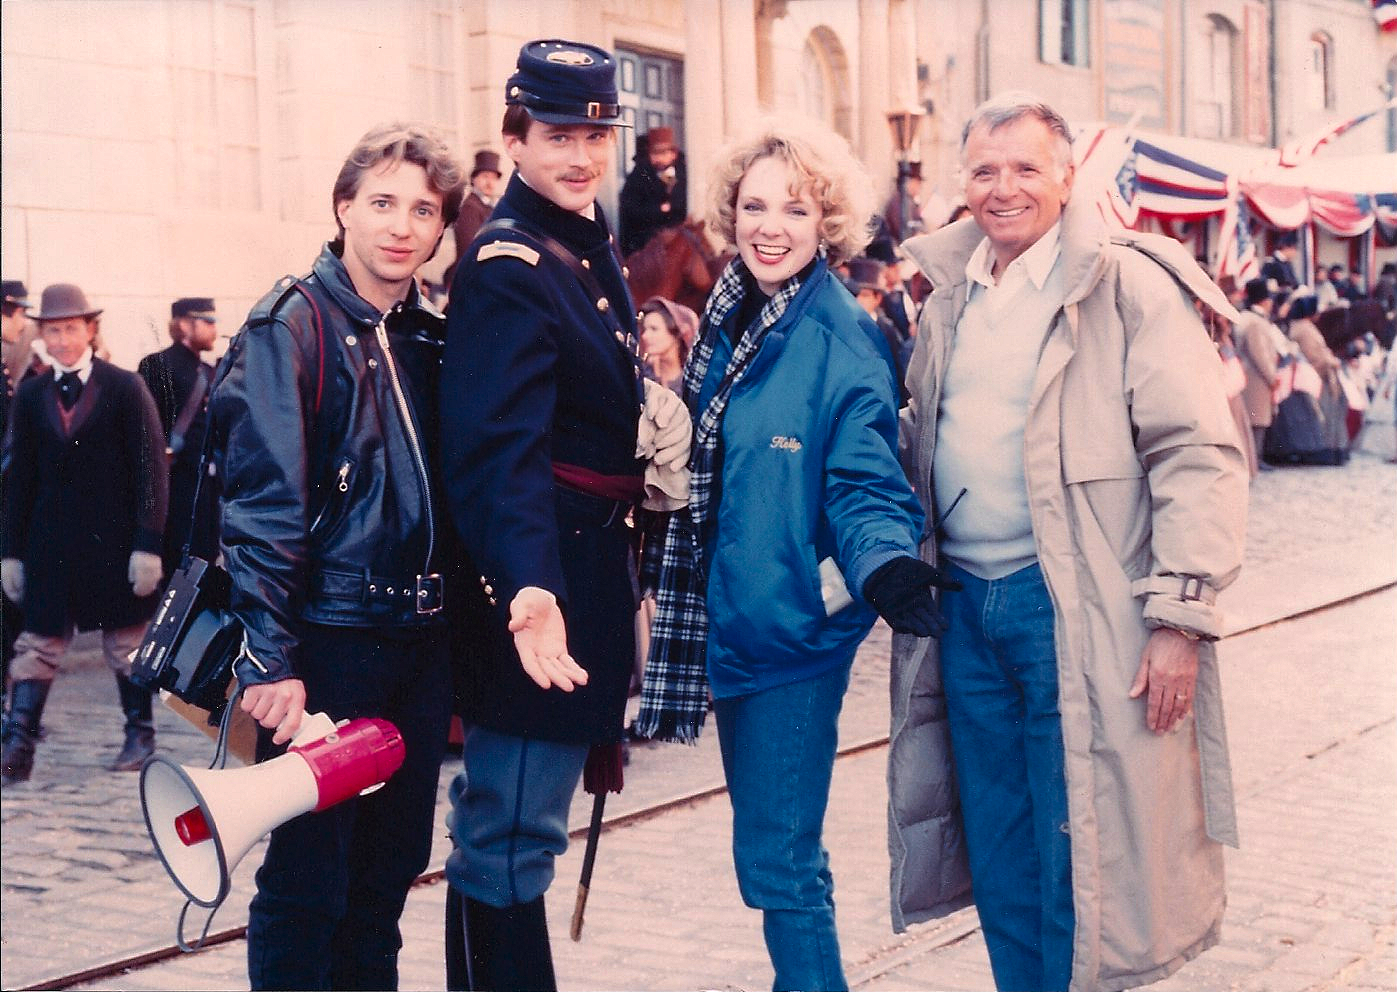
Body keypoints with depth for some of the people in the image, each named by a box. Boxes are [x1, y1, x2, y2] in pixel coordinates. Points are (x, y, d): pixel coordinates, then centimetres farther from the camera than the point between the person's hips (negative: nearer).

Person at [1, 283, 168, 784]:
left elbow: (150, 469, -5)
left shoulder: (125, 388, -3)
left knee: (126, 639, 8)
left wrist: (148, 545, -11)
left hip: (113, 540, -2)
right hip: (50, 545, 3)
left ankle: (140, 736, 21)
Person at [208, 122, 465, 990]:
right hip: (327, 643, -6)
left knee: (391, 867, 14)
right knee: (308, 878, 0)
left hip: (421, 643, 6)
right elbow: (261, 502, -14)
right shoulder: (292, 326, -8)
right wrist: (269, 658, -19)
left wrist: (459, 627, 10)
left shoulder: (432, 338, 10)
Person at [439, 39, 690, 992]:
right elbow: (499, 448, -29)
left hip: (594, 562, 10)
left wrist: (654, 405, 7)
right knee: (508, 839, -5)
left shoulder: (592, 247, 12)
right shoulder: (507, 267, -17)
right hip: (540, 586, -10)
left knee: (516, 819, 21)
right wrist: (528, 587, -41)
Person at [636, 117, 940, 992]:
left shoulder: (843, 341, -14)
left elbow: (866, 485, -15)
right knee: (770, 852, 18)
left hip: (795, 626, -7)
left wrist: (886, 564, -33)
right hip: (732, 620, 7)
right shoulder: (727, 320, 7)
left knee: (779, 863, -2)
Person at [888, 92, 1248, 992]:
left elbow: (1200, 456, -12)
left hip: (1076, 613, -6)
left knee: (1078, 862, 0)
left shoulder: (1127, 285, -7)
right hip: (964, 605, 6)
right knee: (1000, 860, 14)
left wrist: (1181, 615, -16)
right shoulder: (952, 295, 13)